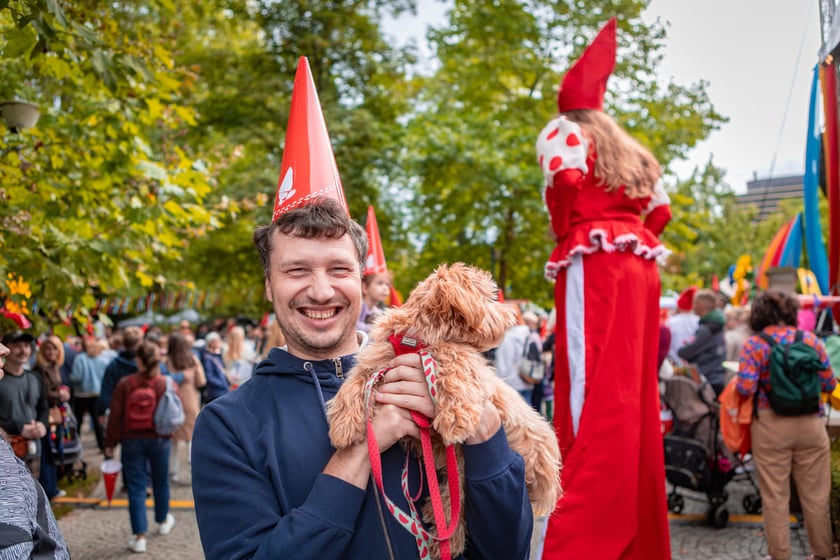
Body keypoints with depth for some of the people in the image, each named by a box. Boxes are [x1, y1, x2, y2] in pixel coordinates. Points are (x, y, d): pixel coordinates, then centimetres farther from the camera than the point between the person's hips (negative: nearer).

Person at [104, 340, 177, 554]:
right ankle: (163, 521, 41)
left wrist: (110, 444, 1)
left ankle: (140, 536, 2)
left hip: (132, 441, -1)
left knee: (136, 487, 4)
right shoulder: (166, 384, -8)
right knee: (160, 481, 21)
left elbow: (114, 416, -7)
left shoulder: (125, 384, -9)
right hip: (159, 440, 1)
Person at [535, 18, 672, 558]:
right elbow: (660, 210, 22)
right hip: (640, 270, 7)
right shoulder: (631, 151, 27)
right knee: (633, 393, 8)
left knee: (592, 385, -15)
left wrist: (565, 240, 0)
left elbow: (565, 183, -13)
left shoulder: (564, 132, 6)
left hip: (594, 265, -7)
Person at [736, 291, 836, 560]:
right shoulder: (810, 340, 0)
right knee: (816, 494, 13)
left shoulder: (754, 345, -7)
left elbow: (745, 389, -15)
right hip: (810, 424, 2)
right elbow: (829, 384, 4)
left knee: (775, 496, 7)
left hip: (771, 427, -2)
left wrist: (738, 380, 6)